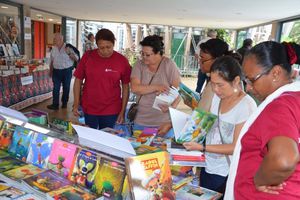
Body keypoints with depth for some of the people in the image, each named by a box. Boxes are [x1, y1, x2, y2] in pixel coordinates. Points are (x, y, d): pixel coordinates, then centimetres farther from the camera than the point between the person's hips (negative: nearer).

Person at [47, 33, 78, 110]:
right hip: (56, 71, 3)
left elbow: (76, 59, -10)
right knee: (56, 88, -2)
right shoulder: (53, 49, 7)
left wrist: (69, 53, -25)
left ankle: (64, 103, 23)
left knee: (66, 88, 8)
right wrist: (51, 71, 14)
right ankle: (55, 104, 0)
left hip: (67, 71, -3)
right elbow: (51, 61, 15)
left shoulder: (68, 48, -6)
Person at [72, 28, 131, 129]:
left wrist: (123, 111, -2)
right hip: (89, 109, 1)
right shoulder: (87, 57, -4)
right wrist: (76, 104, -3)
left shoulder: (122, 61, -7)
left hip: (111, 111, -1)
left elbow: (125, 87, -1)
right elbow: (78, 80, 2)